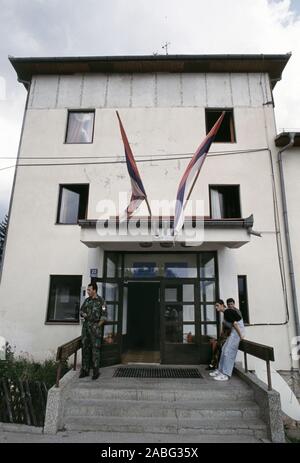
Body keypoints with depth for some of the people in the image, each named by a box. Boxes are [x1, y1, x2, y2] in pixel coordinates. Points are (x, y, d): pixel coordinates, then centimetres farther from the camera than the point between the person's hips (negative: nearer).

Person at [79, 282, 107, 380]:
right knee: (85, 348, 9)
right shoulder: (87, 300, 10)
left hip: (95, 326, -6)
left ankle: (96, 371, 5)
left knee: (95, 349, -4)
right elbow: (81, 311, 18)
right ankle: (85, 370, 20)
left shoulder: (101, 301, -7)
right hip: (86, 326, 6)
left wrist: (97, 326, -10)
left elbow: (104, 316, -8)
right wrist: (84, 314, -4)